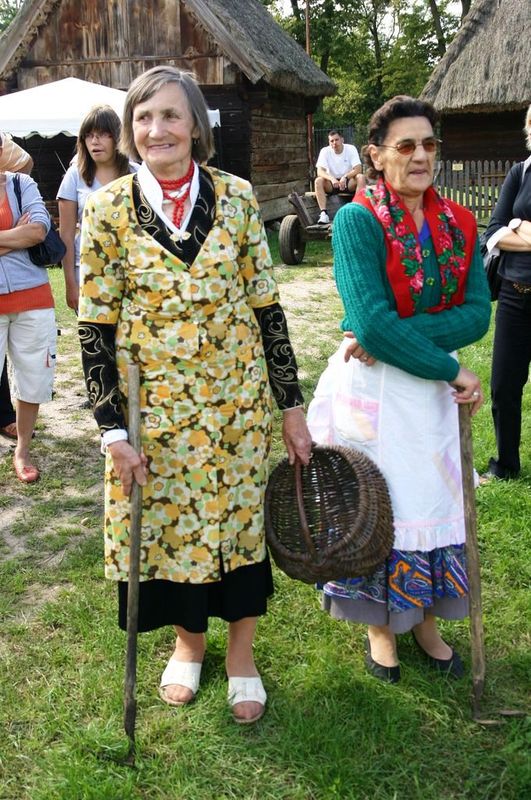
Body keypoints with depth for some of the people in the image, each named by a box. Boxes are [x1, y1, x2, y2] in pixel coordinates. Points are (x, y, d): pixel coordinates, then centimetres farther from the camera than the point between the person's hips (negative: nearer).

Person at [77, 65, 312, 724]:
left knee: (240, 517, 10)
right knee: (169, 525, 12)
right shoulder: (108, 208, -5)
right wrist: (113, 429, -9)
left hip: (236, 399, 1)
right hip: (153, 406, 0)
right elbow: (95, 327, -5)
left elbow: (266, 305, 1)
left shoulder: (236, 197, -2)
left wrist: (291, 405, 1)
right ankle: (188, 641, 39)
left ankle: (241, 652, 32)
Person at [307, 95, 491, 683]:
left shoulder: (458, 225, 3)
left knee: (435, 503, 13)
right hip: (370, 389, -4)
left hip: (432, 388, 5)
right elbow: (371, 322, -22)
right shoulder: (357, 220, -13)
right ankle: (380, 625, 31)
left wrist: (394, 335, -20)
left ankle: (426, 620, 36)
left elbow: (477, 314, -8)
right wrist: (452, 372, -18)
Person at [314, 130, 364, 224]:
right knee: (318, 181, -29)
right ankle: (323, 213, -35)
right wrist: (332, 179, -38)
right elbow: (320, 171, -18)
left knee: (360, 177, -30)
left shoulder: (351, 149, -8)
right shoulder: (325, 151, -7)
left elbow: (358, 169, -18)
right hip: (332, 183, 0)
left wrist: (345, 177, -35)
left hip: (349, 182, 0)